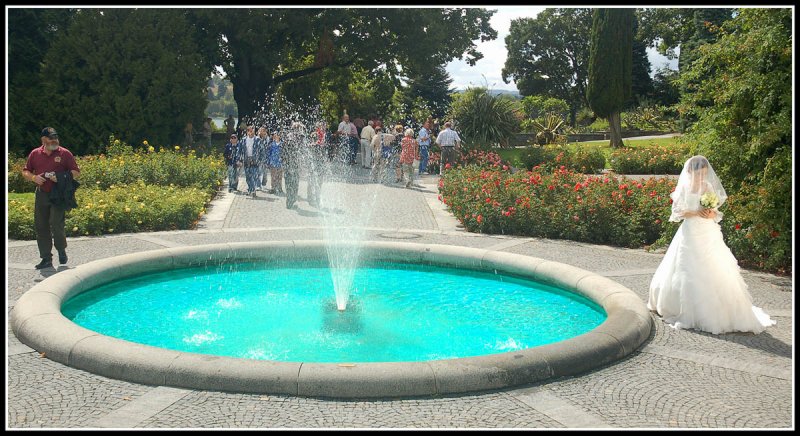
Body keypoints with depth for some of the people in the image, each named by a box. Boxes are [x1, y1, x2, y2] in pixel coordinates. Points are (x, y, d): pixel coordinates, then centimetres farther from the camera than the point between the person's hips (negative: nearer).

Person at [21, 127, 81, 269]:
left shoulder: (65, 153, -1)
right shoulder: (35, 154, 8)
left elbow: (76, 172, -1)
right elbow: (25, 172, 15)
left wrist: (61, 177, -16)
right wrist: (34, 177, -6)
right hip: (41, 194, 4)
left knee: (56, 224, -12)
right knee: (40, 227, 5)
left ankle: (62, 251, 16)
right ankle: (46, 259, 15)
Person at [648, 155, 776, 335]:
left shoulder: (709, 187, 4)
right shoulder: (684, 187, -2)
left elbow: (716, 212, 9)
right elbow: (676, 212, -3)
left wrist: (712, 214, -14)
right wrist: (695, 213, -16)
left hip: (709, 234, 2)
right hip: (691, 234, -2)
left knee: (715, 271, 0)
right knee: (692, 274, 2)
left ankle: (721, 311, 8)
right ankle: (690, 312, 12)